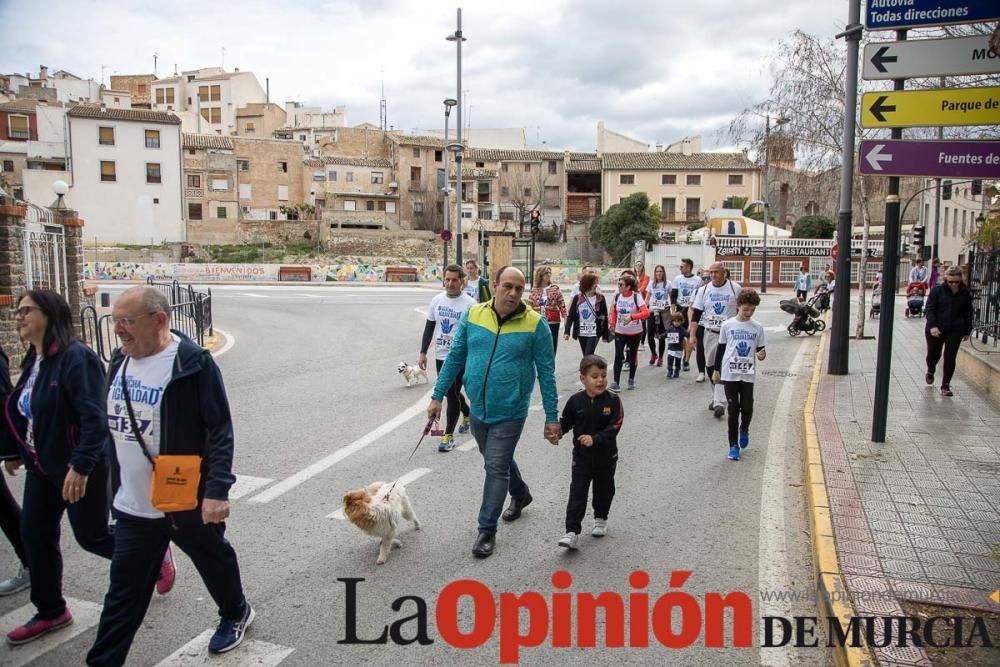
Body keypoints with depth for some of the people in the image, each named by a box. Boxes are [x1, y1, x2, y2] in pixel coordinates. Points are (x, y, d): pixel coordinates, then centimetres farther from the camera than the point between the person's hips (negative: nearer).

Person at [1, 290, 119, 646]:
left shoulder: (75, 357, -22)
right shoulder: (33, 361, 7)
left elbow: (94, 417, -28)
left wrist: (81, 465, -31)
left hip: (79, 468, -9)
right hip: (42, 466, 9)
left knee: (91, 536, 4)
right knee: (34, 534, 11)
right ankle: (50, 612, 28)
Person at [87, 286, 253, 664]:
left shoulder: (194, 364, -19)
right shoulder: (121, 361, 3)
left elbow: (220, 432, -20)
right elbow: (114, 426, 14)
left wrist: (217, 489, -26)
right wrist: (117, 487, 18)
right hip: (133, 505, 5)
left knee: (214, 562, 20)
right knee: (124, 592, 9)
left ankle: (236, 614, 46)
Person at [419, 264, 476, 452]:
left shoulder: (470, 304, -12)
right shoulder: (437, 300, 3)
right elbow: (429, 327, 11)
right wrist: (423, 352, 8)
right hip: (440, 356, 5)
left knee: (452, 395, -4)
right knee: (451, 392, 18)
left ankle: (448, 435, 8)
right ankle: (467, 414, 45)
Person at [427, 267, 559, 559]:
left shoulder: (535, 323, -13)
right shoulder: (473, 315, -4)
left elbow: (546, 372, -8)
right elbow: (455, 357, 4)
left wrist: (552, 417, -7)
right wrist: (437, 396, 3)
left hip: (509, 412, -4)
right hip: (478, 408, 5)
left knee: (496, 468, -1)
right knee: (498, 459, 23)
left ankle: (487, 530, 16)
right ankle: (521, 495, 51)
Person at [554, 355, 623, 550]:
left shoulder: (612, 400, -12)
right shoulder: (575, 401, -8)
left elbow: (614, 427, -19)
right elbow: (566, 422, 2)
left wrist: (595, 439, -30)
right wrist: (557, 433, -18)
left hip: (606, 457, 0)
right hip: (582, 456, 0)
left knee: (604, 490, 18)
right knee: (577, 494, -5)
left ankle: (600, 520, 43)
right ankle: (572, 533, -4)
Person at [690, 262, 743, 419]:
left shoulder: (735, 288, -4)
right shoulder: (704, 290, 2)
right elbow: (696, 314, 3)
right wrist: (692, 335, -4)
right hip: (710, 333, 4)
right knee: (710, 367, 11)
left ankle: (720, 403, -16)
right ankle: (716, 397, 28)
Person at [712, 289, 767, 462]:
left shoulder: (757, 327, 1)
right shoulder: (728, 325, -3)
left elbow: (760, 349, 7)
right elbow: (720, 348, 5)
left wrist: (761, 355, -17)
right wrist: (716, 370, 7)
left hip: (747, 374, 1)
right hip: (730, 373, -1)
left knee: (747, 408, 3)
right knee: (733, 409, 1)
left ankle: (744, 430, 36)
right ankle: (733, 445, 10)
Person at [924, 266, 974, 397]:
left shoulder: (965, 293, 0)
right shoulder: (937, 290, -7)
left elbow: (968, 313, 9)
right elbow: (929, 309, -9)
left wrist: (967, 331, 11)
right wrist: (932, 326, -21)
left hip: (955, 331, 1)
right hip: (935, 330, -1)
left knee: (950, 358, -1)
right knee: (933, 355, 11)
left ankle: (946, 385, 8)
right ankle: (930, 372, 44)